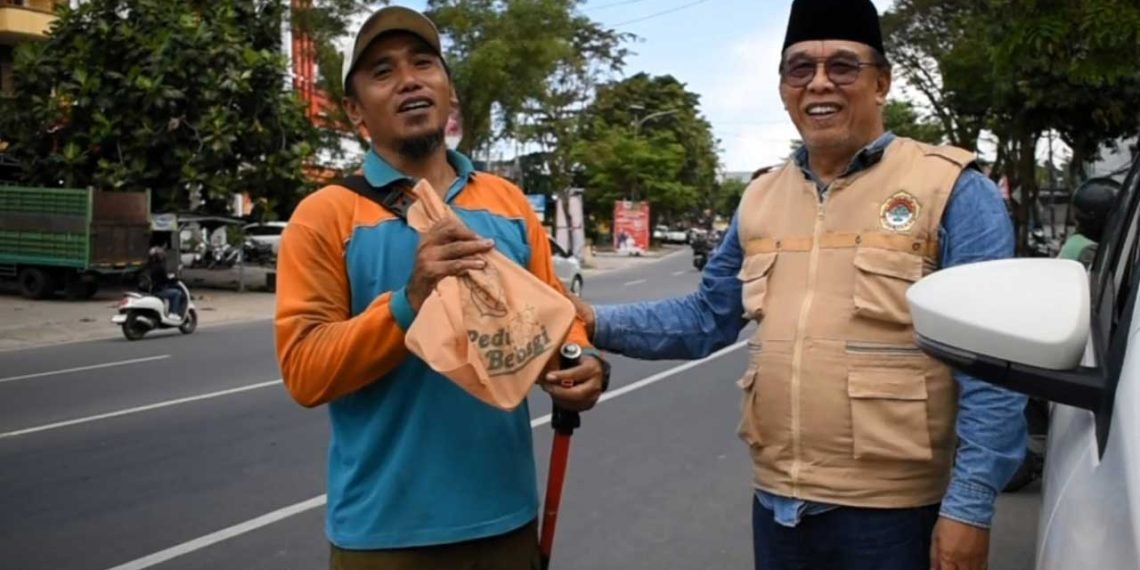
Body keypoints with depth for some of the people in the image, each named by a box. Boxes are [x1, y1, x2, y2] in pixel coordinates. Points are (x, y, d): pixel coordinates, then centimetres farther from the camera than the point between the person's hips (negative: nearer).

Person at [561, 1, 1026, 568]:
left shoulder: (951, 190, -7)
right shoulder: (760, 198, 9)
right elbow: (707, 318, 14)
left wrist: (970, 505, -16)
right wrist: (598, 322, 2)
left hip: (892, 510, -5)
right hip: (777, 504, 5)